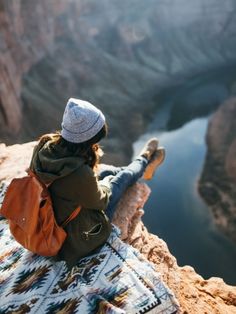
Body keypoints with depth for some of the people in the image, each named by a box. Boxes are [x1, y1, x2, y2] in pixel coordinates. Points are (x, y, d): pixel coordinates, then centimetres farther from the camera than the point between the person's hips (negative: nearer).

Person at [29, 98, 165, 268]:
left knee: (103, 169, 19)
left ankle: (141, 169, 47)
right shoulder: (80, 174, -41)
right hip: (75, 233, -5)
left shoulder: (45, 145, -22)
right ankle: (144, 160, 41)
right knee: (120, 178, 7)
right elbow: (100, 201, -19)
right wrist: (105, 184, 0)